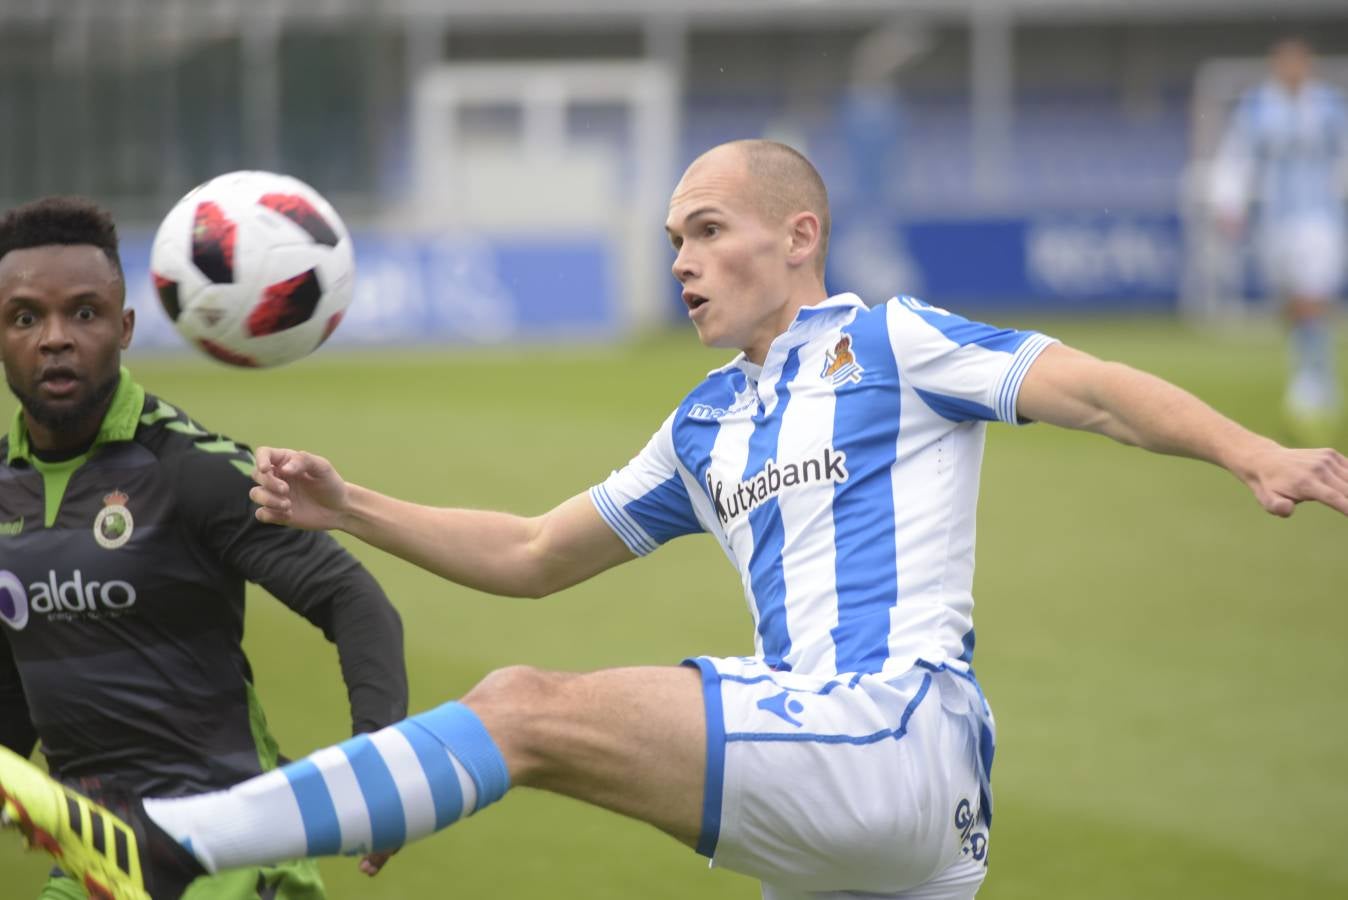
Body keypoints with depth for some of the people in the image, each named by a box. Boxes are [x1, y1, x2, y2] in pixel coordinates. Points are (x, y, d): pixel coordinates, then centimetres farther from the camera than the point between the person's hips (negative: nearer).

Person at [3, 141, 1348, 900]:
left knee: (531, 709, -18)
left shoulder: (887, 345, 6)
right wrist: (349, 510, 22)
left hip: (897, 736, -8)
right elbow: (530, 557, 33)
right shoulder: (707, 433, 27)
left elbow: (1098, 392, -3)